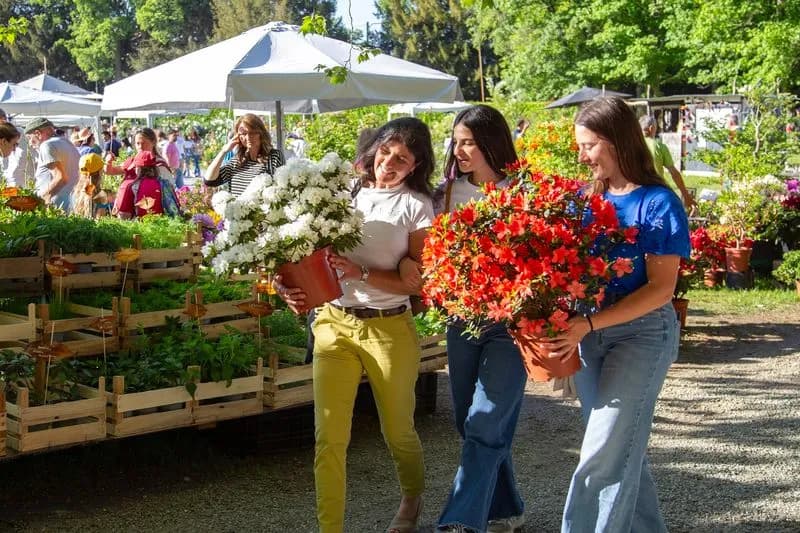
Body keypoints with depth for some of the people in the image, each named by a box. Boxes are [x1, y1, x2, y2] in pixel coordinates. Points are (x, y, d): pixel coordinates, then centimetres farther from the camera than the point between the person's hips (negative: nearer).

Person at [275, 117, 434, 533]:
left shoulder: (416, 206, -4)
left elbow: (415, 282, -8)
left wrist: (360, 273, -21)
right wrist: (290, 283, -12)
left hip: (389, 330, -2)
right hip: (334, 323, 2)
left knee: (398, 432, 16)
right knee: (329, 438, -5)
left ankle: (413, 499, 45)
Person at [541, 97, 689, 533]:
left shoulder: (658, 203, -11)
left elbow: (661, 287, -16)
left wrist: (588, 324, -25)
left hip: (642, 333, -6)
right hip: (589, 332, 6)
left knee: (604, 453, -7)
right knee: (623, 448, 14)